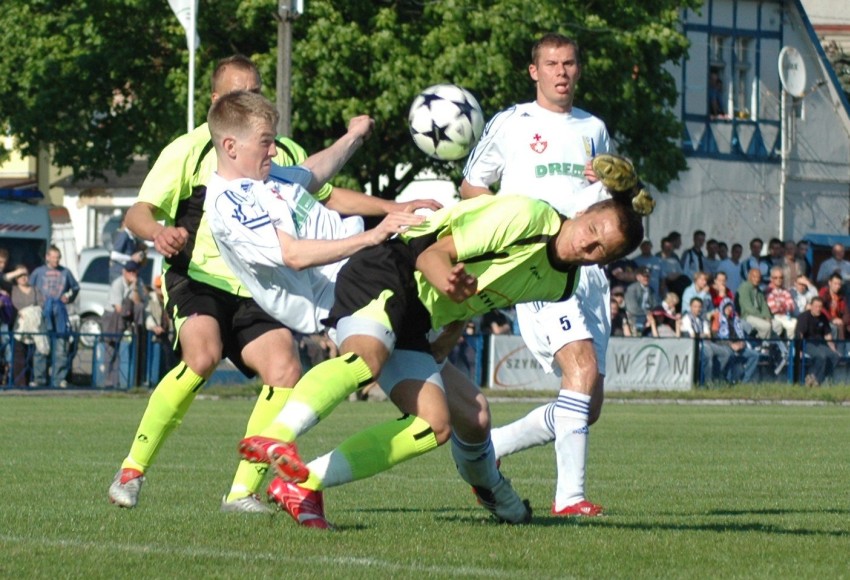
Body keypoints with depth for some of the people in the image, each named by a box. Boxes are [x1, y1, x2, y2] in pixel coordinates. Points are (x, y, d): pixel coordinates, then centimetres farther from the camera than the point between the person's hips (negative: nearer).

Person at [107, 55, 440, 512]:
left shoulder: (283, 153, 15)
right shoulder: (189, 151, -1)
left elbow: (329, 196, 28)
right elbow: (138, 213, -7)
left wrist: (396, 208, 19)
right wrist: (158, 232, -31)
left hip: (256, 293, 5)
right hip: (198, 280, -5)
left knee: (284, 374, -18)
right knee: (202, 357, -32)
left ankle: (242, 491, -7)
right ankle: (132, 471, -20)